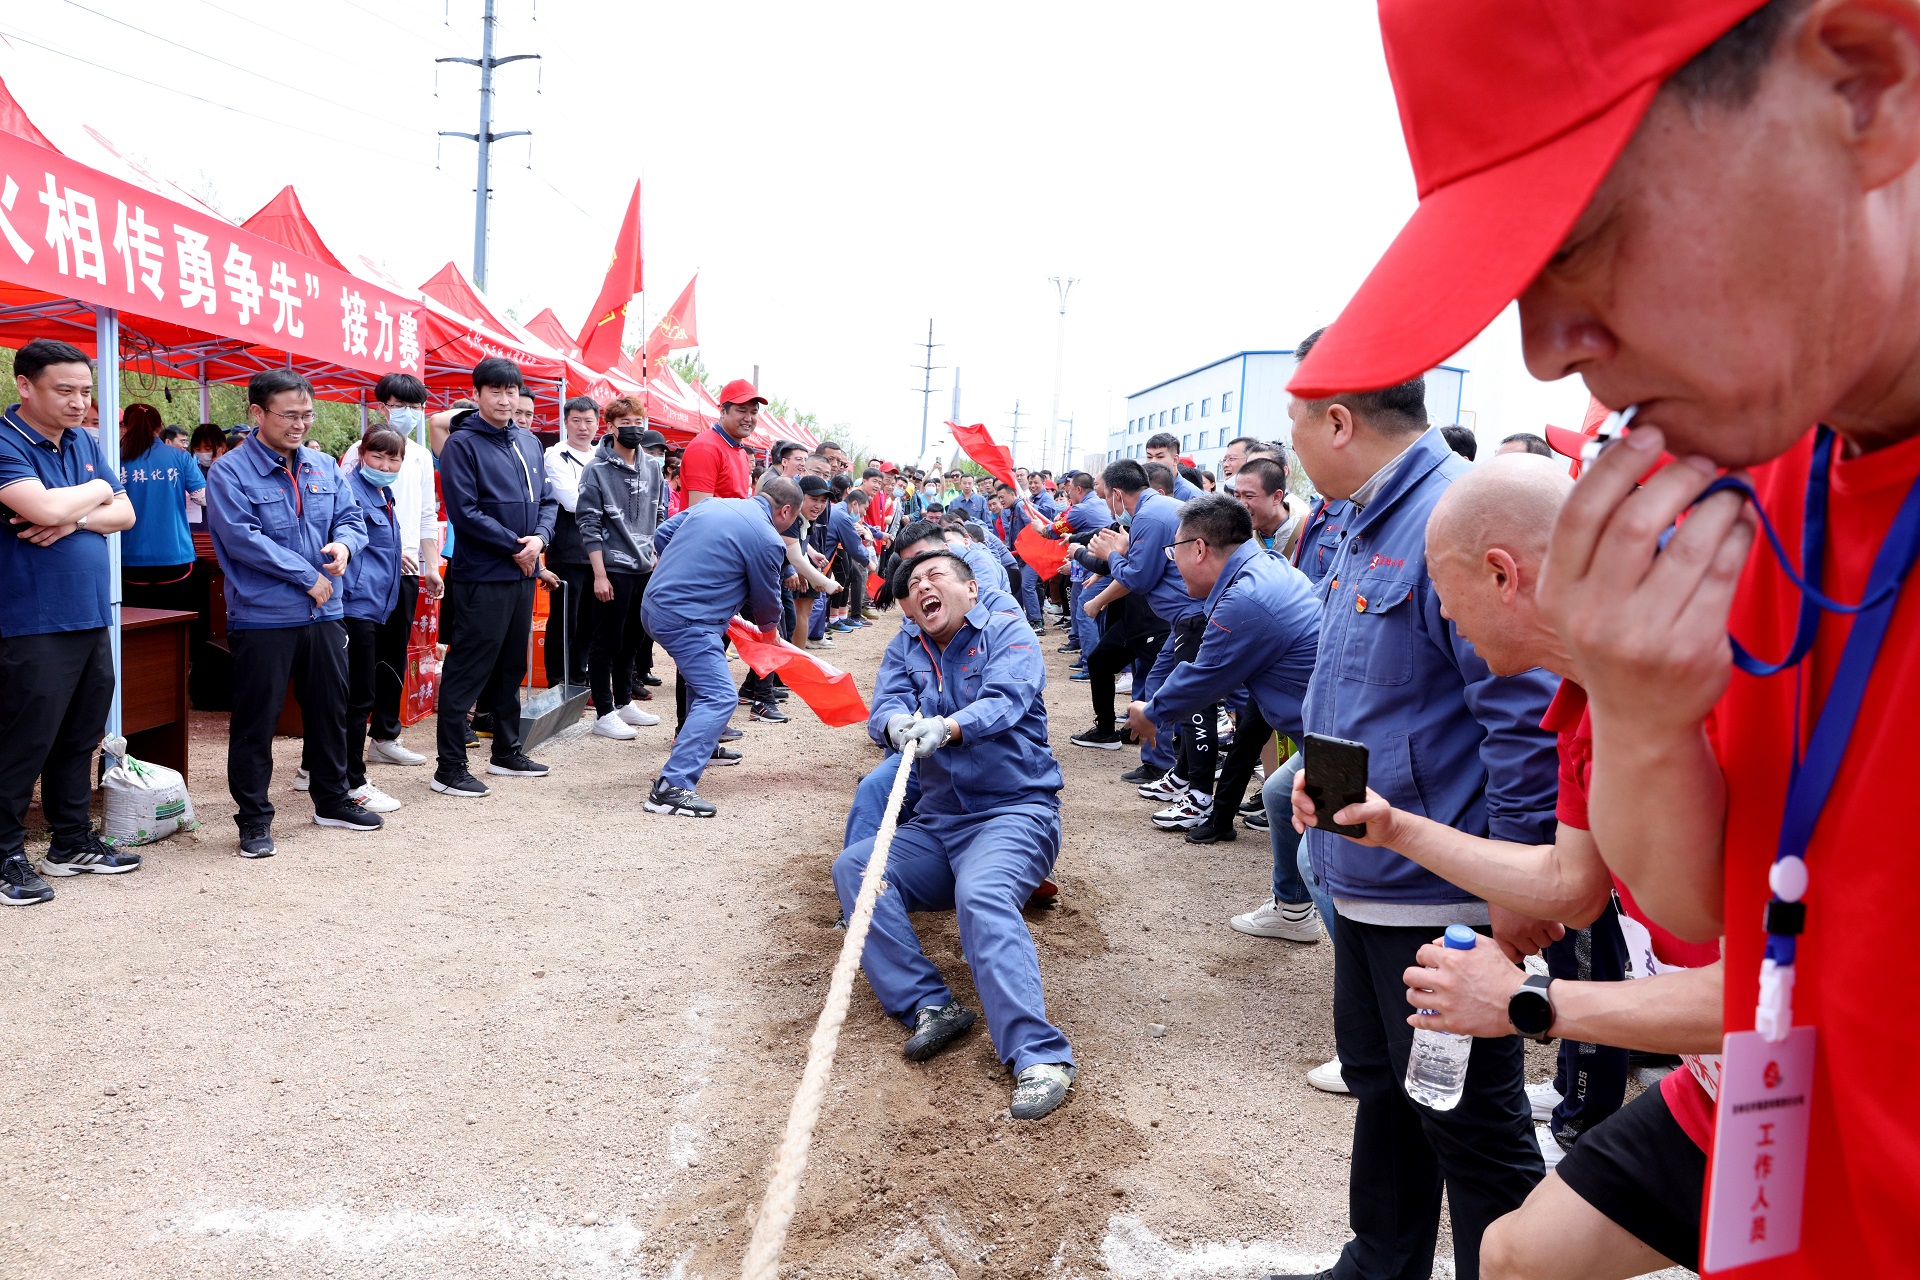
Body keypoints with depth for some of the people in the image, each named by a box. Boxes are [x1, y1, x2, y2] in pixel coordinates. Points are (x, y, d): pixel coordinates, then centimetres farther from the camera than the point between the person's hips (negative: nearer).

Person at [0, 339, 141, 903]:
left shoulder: (84, 443, 13)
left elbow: (124, 512, 9)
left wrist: (74, 518, -10)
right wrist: (95, 491, -5)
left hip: (91, 618, 8)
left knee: (80, 739, 15)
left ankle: (72, 842, 26)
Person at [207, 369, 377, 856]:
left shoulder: (324, 466, 9)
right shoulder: (230, 472, -10)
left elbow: (351, 516, 13)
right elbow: (243, 538, -18)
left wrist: (344, 543, -12)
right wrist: (307, 576, -16)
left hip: (324, 615, 6)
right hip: (262, 618, -6)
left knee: (330, 710, 17)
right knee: (255, 722, 2)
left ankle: (332, 800, 32)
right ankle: (254, 819, 14)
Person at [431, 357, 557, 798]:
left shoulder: (528, 442, 12)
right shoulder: (462, 444, -9)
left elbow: (547, 498, 14)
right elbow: (464, 512, -16)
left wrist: (540, 537, -6)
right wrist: (515, 547, -14)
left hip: (523, 573, 8)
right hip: (482, 576, -8)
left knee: (512, 666, 17)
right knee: (467, 671, -4)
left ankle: (507, 751, 29)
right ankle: (450, 767, 2)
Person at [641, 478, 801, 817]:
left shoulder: (713, 504, 13)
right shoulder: (767, 540, -9)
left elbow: (662, 535, 18)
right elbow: (766, 599, 4)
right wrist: (770, 630, 25)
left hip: (654, 604, 9)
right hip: (687, 620, -9)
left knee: (704, 673, 30)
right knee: (719, 697, -12)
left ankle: (703, 746, 46)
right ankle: (672, 787, -21)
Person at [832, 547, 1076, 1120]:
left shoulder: (1007, 632, 2)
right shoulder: (904, 647, 15)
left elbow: (1005, 700, -18)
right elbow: (883, 708, -4)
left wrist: (946, 727, -38)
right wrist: (897, 724, -30)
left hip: (1015, 811, -6)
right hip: (937, 822, 6)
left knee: (981, 896, -34)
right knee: (853, 867, -17)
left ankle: (1040, 1057, -39)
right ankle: (930, 1006, -20)